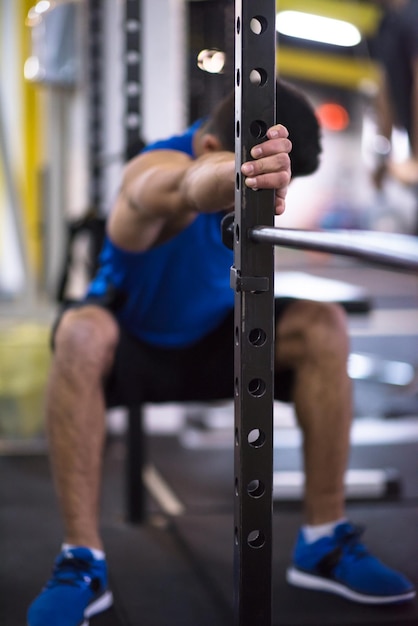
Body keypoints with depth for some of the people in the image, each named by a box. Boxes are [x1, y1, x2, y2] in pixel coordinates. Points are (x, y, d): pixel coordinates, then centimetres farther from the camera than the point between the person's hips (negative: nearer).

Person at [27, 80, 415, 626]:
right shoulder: (159, 167, -34)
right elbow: (194, 187, -63)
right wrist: (240, 173, -83)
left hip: (214, 340, 5)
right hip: (131, 343, -5)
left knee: (324, 327, -19)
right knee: (81, 335, -39)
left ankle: (325, 542, -12)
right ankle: (81, 561, -33)